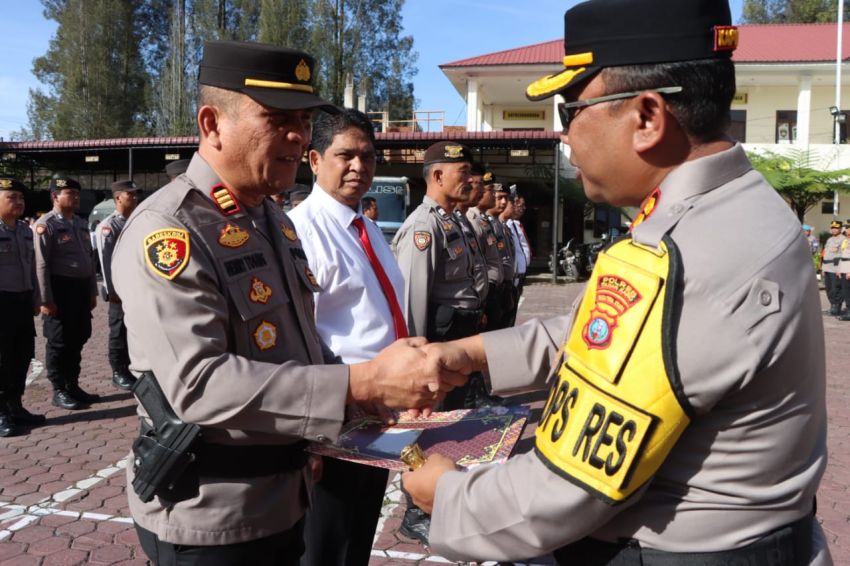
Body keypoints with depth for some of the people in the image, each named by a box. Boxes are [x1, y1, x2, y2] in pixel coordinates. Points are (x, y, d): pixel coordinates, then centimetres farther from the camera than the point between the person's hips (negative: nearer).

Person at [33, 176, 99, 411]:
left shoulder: (81, 224, 13)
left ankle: (73, 386, 25)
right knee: (59, 343, 2)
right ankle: (59, 391, 13)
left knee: (78, 340, 13)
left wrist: (92, 292, 15)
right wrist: (46, 300, -18)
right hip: (60, 290, -7)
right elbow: (41, 265, -15)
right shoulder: (45, 225, -10)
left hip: (81, 288, 7)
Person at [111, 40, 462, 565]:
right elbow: (198, 384, -30)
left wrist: (375, 388, 2)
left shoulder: (275, 220, 8)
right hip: (210, 517, -8)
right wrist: (361, 382, -32)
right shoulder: (166, 230, -20)